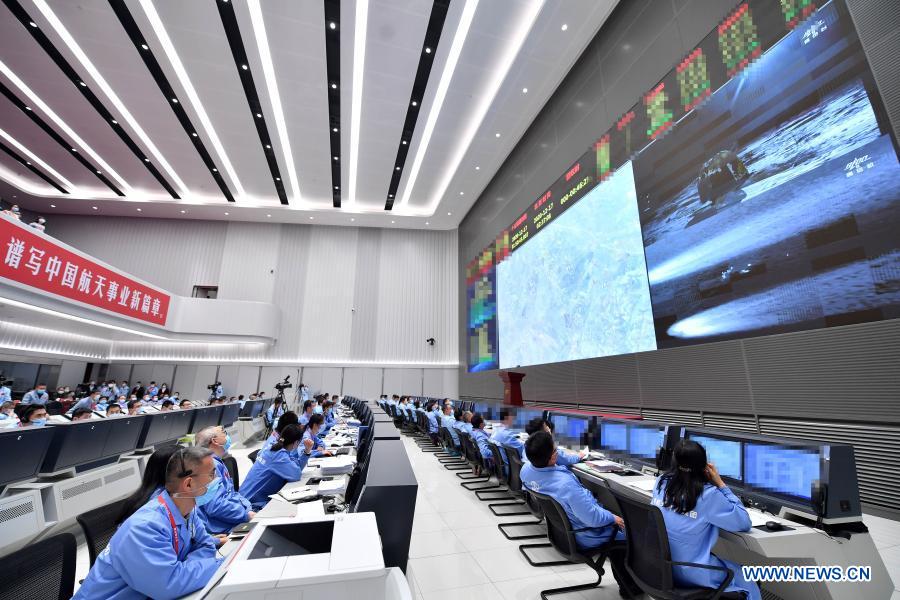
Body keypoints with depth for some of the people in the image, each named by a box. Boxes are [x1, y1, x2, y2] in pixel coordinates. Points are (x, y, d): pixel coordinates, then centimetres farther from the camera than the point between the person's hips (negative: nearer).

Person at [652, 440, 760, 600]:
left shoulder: (661, 482, -5)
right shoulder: (707, 495, -21)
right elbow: (744, 523, -7)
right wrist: (720, 484, -5)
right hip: (690, 572, -5)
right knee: (749, 583, 24)